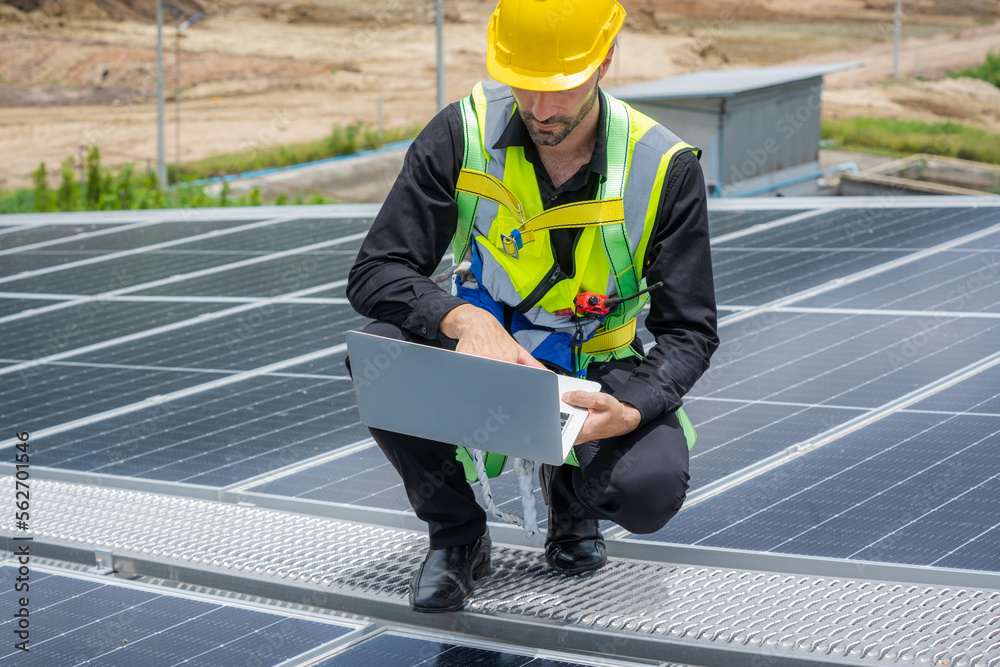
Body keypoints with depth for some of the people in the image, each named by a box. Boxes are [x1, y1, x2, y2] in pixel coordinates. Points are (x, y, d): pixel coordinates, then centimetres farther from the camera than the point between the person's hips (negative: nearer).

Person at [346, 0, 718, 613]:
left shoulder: (664, 168, -16)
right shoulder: (462, 136, -15)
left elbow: (689, 330, -13)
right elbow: (374, 274, -17)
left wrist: (631, 409, -34)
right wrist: (462, 317, -38)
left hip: (593, 377, -1)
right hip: (479, 356, 1)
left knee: (651, 487, -31)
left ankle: (570, 494, 11)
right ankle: (456, 533, -4)